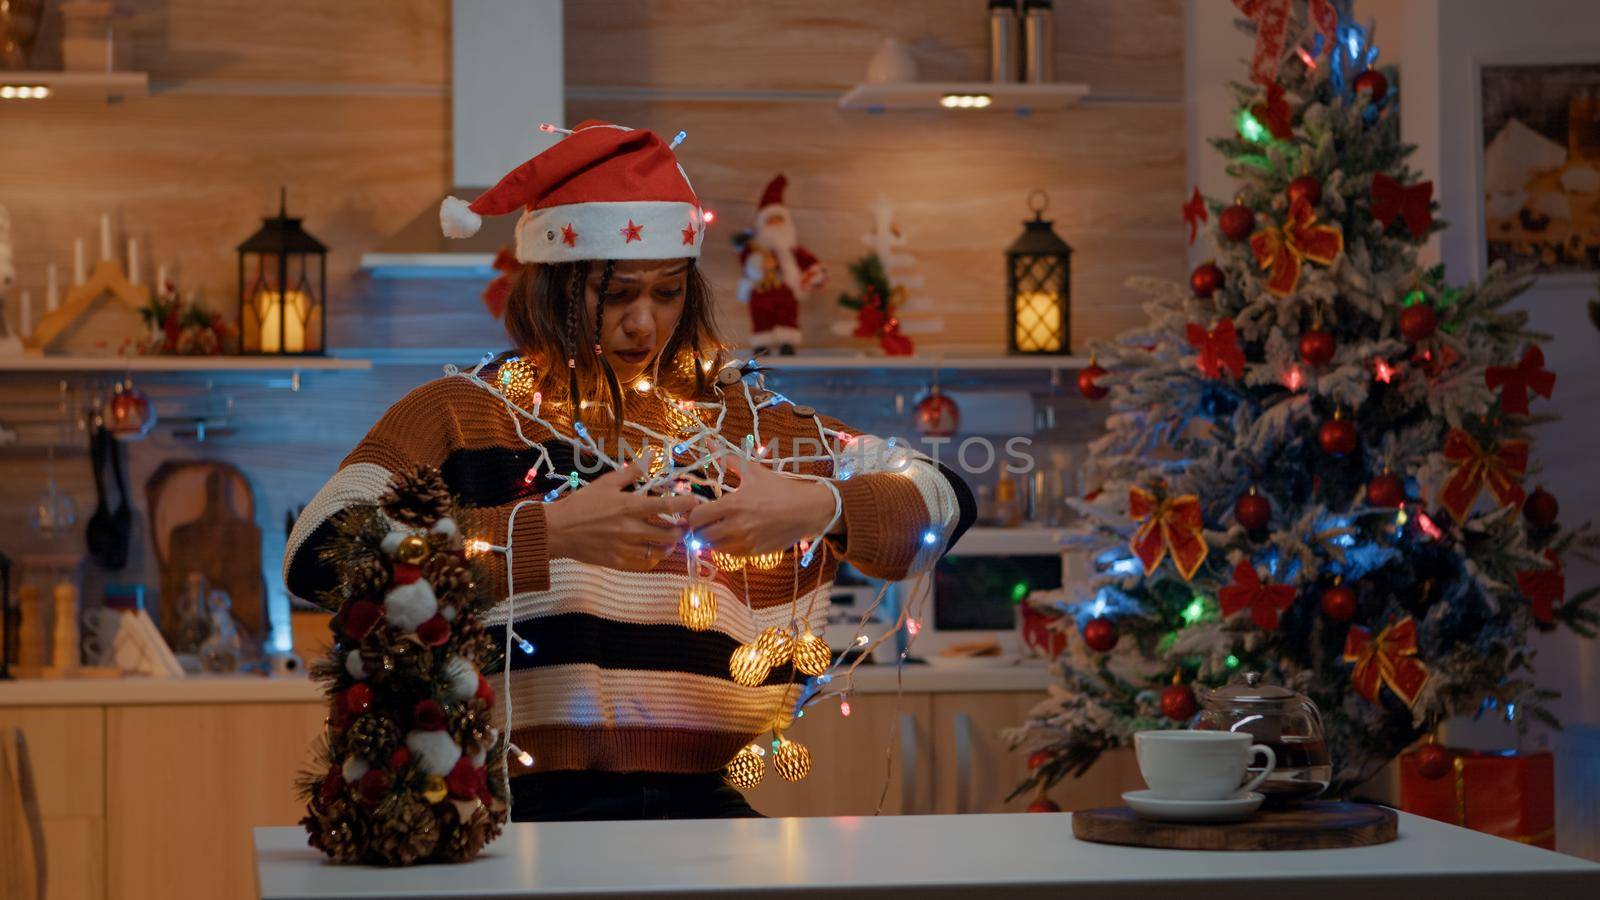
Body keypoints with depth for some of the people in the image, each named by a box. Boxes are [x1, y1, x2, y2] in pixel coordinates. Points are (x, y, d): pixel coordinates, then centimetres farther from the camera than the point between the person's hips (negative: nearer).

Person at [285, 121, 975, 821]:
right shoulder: (463, 415, 4)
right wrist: (548, 532, -17)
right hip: (528, 809, -3)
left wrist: (822, 509, -7)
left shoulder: (736, 418, 15)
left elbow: (945, 500, 15)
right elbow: (317, 557, -13)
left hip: (705, 807, 4)